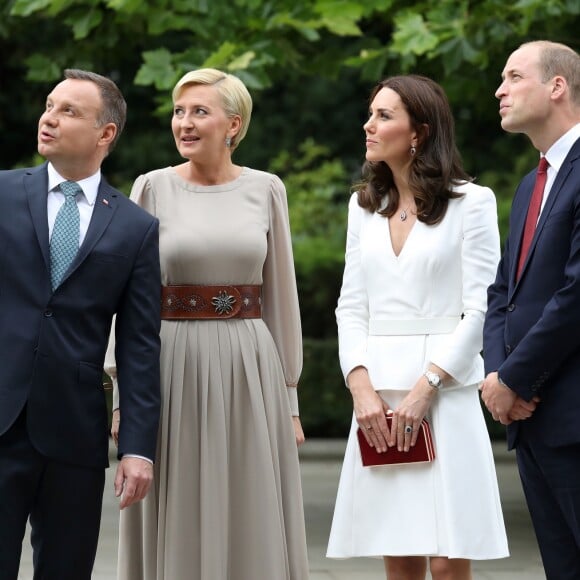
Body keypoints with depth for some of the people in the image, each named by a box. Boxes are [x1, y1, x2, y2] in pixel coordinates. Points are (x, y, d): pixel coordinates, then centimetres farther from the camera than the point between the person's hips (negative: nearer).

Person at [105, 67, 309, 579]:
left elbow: (281, 296, 8)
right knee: (176, 528, 3)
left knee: (253, 527, 3)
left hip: (250, 369, 1)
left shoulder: (266, 190, 5)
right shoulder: (153, 188, 2)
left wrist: (289, 398, 6)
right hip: (173, 367, -1)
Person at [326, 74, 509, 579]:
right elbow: (351, 307, 12)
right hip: (378, 397, 5)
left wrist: (424, 388, -13)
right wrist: (361, 387, -4)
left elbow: (480, 310, -6)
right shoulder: (364, 206, 15)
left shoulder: (470, 202, -1)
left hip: (444, 394, -5)